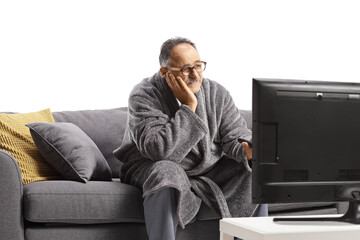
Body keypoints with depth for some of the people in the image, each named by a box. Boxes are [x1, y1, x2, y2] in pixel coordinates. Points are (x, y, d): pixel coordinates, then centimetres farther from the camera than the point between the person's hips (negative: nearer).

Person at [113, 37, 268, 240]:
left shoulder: (217, 93, -2)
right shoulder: (144, 96, -18)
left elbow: (236, 136, -4)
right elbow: (160, 151, -31)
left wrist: (247, 151, -29)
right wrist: (188, 108, -29)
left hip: (208, 169, 5)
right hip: (151, 168, -5)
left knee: (254, 173, -12)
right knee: (167, 173, -38)